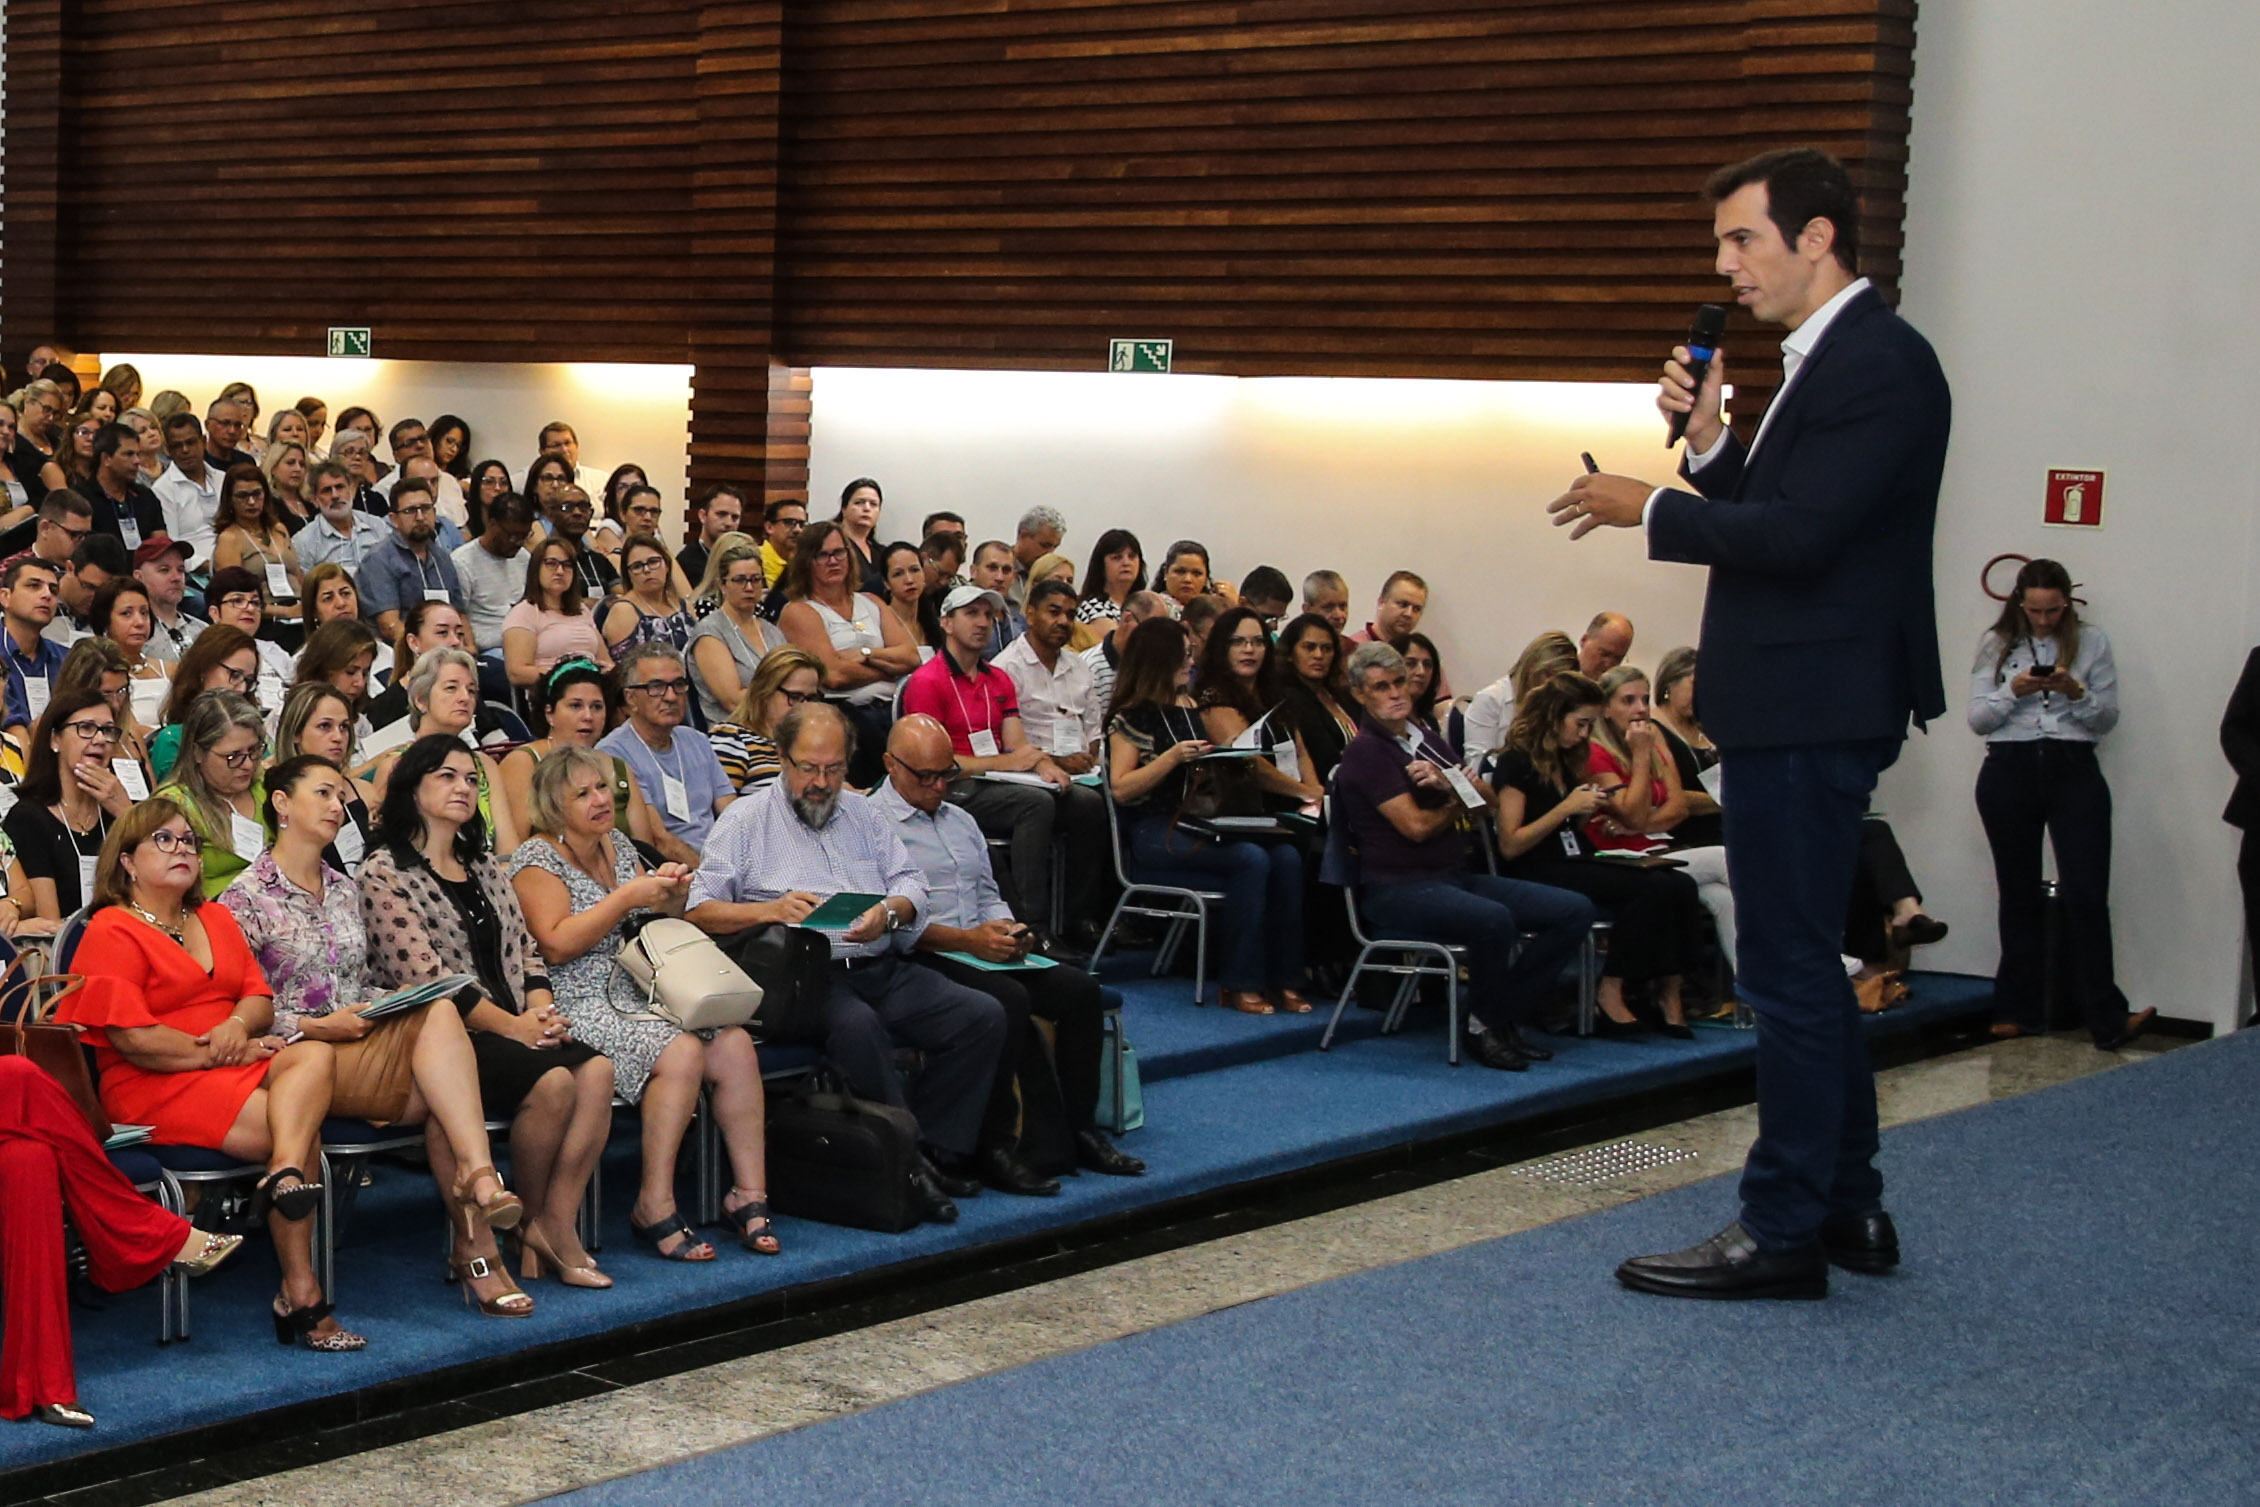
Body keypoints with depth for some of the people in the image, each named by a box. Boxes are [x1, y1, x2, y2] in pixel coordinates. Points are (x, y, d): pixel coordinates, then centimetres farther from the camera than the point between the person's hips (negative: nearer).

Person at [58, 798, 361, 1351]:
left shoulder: (215, 919, 22)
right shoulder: (112, 932, -3)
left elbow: (260, 997, 15)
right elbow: (133, 1039, -13)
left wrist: (238, 1026, -10)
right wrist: (227, 1055, -12)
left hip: (238, 1066, 7)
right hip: (155, 1086, -7)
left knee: (316, 1055, -26)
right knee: (304, 1130, -24)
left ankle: (285, 1176, -43)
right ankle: (301, 1293, -32)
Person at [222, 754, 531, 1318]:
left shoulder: (345, 889, 21)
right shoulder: (246, 896, -1)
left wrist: (381, 1007, 2)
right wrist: (319, 1027, -17)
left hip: (360, 1042, 6)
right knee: (441, 1014, -29)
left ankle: (473, 1245, -32)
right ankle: (480, 1178, -38)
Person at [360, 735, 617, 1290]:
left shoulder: (485, 866, 22)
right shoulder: (386, 872, -2)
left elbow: (524, 950, 19)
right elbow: (424, 976, -11)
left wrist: (543, 1011, -3)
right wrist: (512, 1025, -14)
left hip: (513, 1028, 7)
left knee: (596, 1069, -22)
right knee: (552, 1080, -29)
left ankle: (558, 1228, -21)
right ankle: (535, 1225, -8)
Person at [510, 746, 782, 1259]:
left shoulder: (618, 846, 18)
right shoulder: (537, 859, -3)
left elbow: (656, 925, 28)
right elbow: (558, 945, -15)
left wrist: (670, 896, 6)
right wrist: (628, 897, -16)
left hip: (641, 996, 7)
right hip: (580, 1008, -7)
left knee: (736, 1044, -18)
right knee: (682, 1053, -31)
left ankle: (749, 1193, -14)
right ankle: (654, 1209, -23)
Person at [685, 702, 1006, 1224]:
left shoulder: (863, 814, 22)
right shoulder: (746, 820, 8)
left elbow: (913, 888, 15)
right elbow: (699, 910, -2)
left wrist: (889, 913, -9)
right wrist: (770, 910, -18)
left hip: (883, 968, 6)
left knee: (984, 1016, -13)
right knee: (857, 1025, -38)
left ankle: (933, 1146, -10)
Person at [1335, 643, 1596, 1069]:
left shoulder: (1425, 740, 19)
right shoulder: (1366, 751, -7)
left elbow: (1488, 797, 10)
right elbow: (1416, 825, -14)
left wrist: (1446, 783, -11)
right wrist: (1460, 800, 6)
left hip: (1456, 877, 9)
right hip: (1399, 887, -8)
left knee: (1575, 911, -6)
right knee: (1493, 919, -38)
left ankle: (1505, 1016, -2)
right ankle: (1486, 1026, -13)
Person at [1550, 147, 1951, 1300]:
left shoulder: (1879, 361, -16)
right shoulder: (1828, 357, 17)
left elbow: (1797, 533, -24)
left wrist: (1648, 511, -13)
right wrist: (1708, 442, 1)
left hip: (1812, 713, -11)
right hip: (1794, 704, 11)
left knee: (1791, 969, -4)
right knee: (1805, 965, 17)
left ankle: (1784, 1229, 3)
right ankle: (1845, 1205, 26)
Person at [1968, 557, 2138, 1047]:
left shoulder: (2090, 642, 6)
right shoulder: (1996, 645, 7)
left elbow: (2108, 717, 7)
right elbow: (1977, 720, 4)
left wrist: (2076, 694, -13)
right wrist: (2013, 692, -13)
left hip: (2074, 771, -1)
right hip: (2009, 772, 1)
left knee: (2086, 895, -10)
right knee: (2018, 895, 9)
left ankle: (2107, 1020, -10)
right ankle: (2018, 1010, 17)